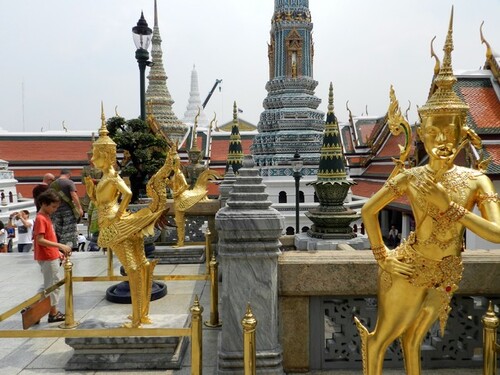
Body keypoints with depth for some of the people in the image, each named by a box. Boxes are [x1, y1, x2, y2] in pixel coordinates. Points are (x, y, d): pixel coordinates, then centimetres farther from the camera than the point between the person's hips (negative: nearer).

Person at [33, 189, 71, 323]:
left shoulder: (46, 217, 12)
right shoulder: (41, 218, -16)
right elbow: (40, 240, -23)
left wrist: (57, 251, 13)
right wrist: (60, 246, -27)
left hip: (51, 256, 9)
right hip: (47, 258, -9)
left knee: (48, 285, 18)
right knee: (53, 285, 1)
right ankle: (53, 313, 12)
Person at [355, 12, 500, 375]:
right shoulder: (410, 177, -16)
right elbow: (368, 211, -9)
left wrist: (447, 204, -26)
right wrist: (382, 256, -10)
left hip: (445, 275, 2)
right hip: (408, 269, -2)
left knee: (412, 341, 22)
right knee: (381, 339, 12)